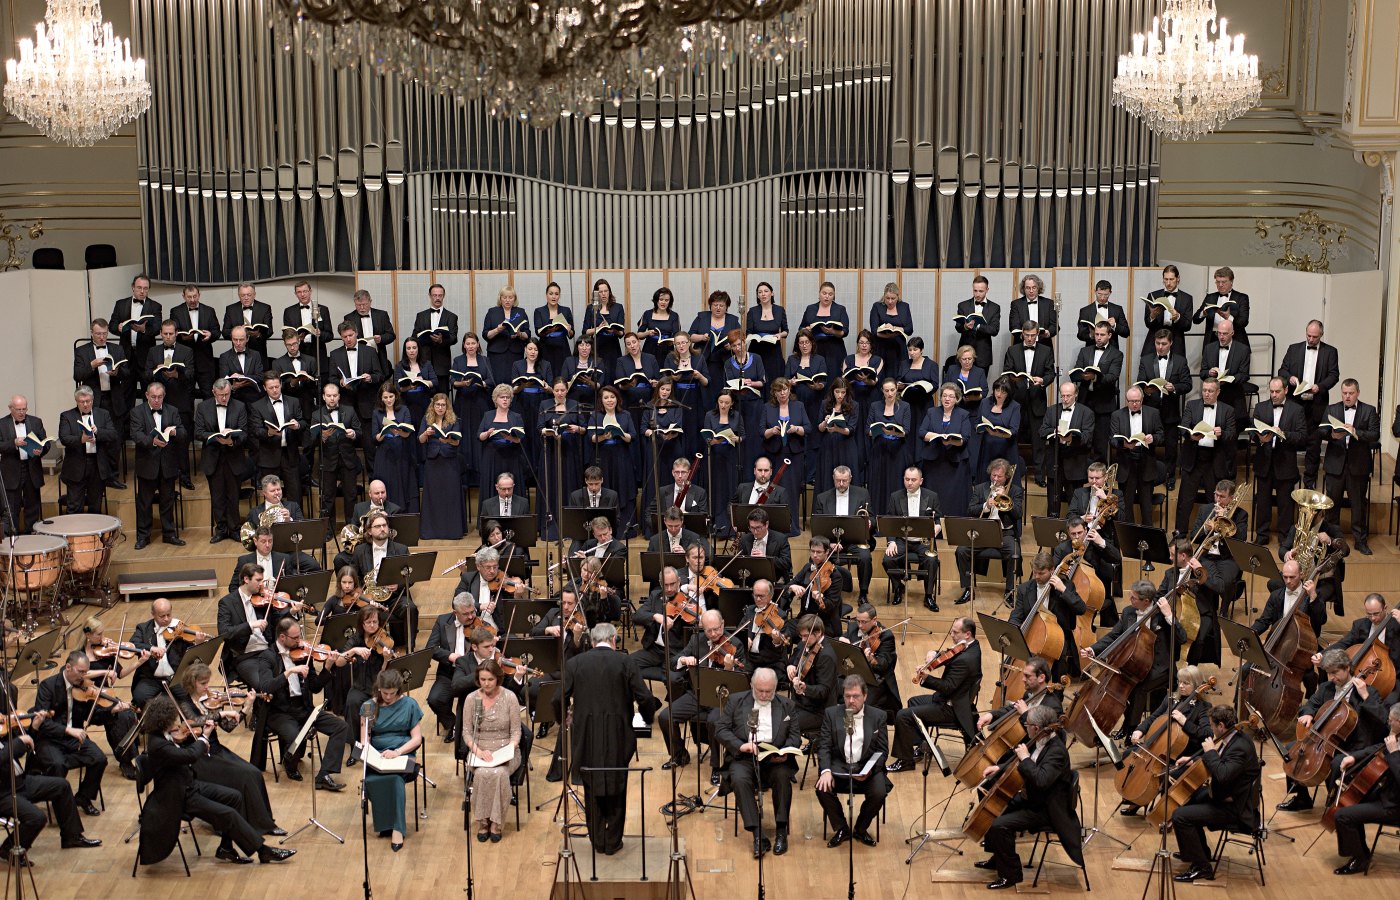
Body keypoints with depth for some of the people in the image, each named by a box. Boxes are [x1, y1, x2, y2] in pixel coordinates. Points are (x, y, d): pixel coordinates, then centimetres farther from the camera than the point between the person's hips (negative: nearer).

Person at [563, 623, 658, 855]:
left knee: (592, 789, 15)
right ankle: (613, 842, 18)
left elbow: (560, 699, -3)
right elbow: (645, 699, -9)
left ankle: (598, 841, 22)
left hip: (586, 738, 1)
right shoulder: (625, 662, -5)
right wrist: (647, 718, 11)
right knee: (617, 790, 12)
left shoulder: (575, 663, -1)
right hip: (618, 738, -1)